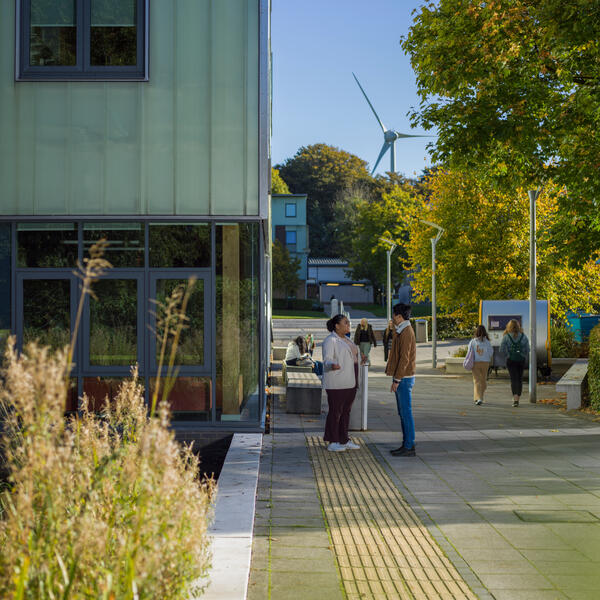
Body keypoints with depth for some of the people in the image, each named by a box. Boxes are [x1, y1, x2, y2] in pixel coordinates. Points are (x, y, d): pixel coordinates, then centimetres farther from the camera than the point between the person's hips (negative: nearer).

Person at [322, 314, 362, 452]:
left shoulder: (346, 340, 16)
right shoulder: (330, 340, -10)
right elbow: (327, 360, -18)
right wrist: (332, 366, -40)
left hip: (349, 382, 9)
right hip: (336, 383, -9)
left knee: (346, 411, 10)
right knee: (335, 412, -5)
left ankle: (344, 440, 16)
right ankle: (332, 443, 0)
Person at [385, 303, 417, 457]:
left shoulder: (406, 333, -16)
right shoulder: (402, 331, 16)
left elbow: (404, 359, -20)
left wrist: (397, 380, -20)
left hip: (404, 378, -10)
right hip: (402, 378, 10)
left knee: (406, 412, -7)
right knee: (403, 413, 12)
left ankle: (409, 447, -5)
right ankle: (406, 444, 15)